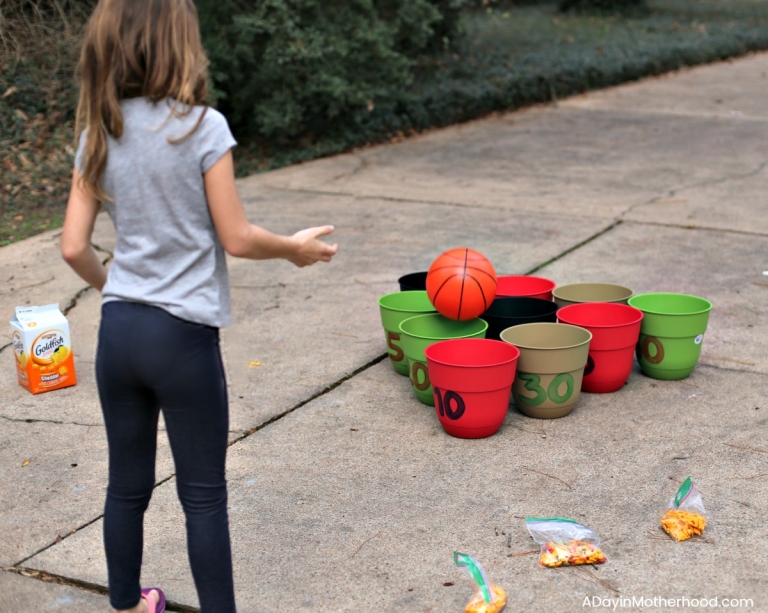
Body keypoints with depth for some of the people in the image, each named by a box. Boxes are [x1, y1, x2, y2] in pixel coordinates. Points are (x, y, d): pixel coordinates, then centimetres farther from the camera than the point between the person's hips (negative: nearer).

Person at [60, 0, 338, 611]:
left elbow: (74, 246, 2)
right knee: (203, 494, 8)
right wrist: (294, 247, 8)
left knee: (127, 485, 18)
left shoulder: (99, 134, 2)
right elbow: (236, 239, -10)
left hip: (118, 331, 5)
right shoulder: (202, 126, -14)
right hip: (184, 334, -5)